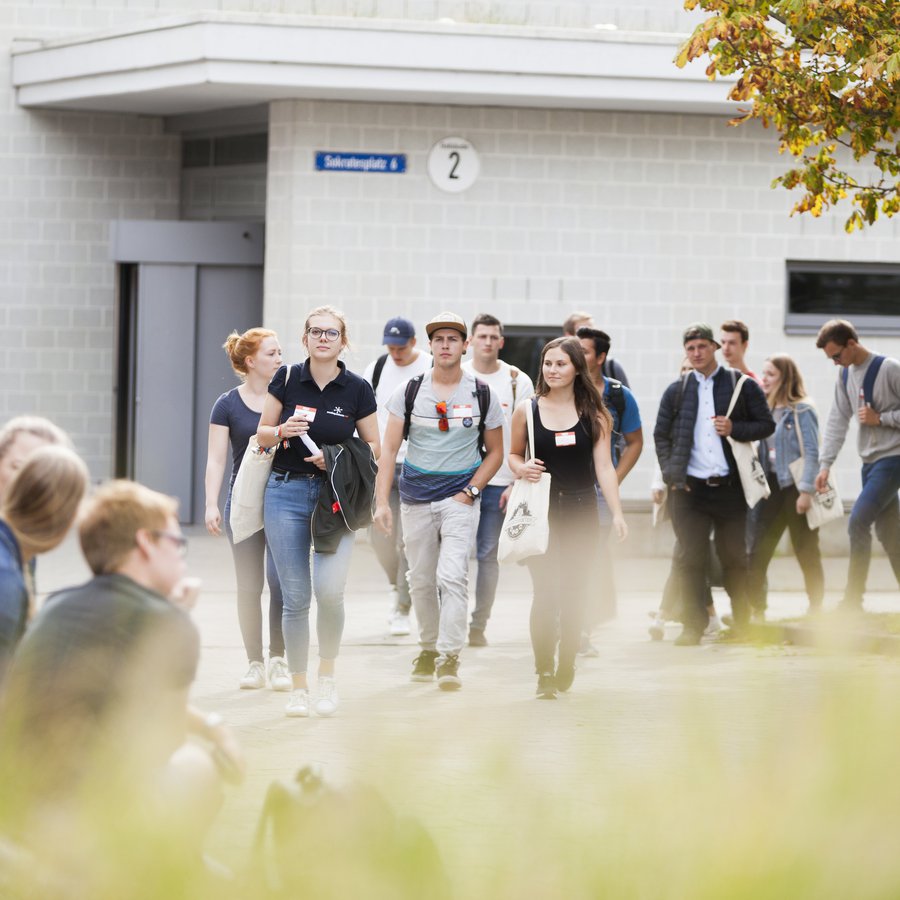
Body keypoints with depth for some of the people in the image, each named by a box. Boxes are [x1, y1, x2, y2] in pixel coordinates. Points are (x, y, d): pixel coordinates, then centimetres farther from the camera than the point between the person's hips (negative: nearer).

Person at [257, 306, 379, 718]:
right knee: (296, 596, 1)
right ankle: (299, 687, 13)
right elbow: (262, 434, 9)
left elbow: (374, 448, 6)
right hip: (286, 492, 1)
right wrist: (282, 431, -13)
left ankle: (327, 674, 4)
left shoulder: (357, 390, -1)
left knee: (329, 589, -18)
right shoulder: (286, 379, 1)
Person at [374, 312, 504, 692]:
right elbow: (388, 449, 1)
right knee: (421, 580, 10)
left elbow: (495, 451, 8)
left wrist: (470, 490, -6)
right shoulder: (409, 392, 2)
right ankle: (428, 648, 29)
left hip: (460, 498, -2)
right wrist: (382, 501, -9)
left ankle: (449, 659, -17)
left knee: (453, 577, -16)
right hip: (416, 497, 2)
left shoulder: (482, 395, 1)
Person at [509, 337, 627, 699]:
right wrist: (521, 468, -11)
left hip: (581, 511, 1)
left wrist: (617, 513, -9)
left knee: (575, 592, 5)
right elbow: (513, 454, 13)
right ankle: (544, 673, -6)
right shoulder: (527, 411, 2)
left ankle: (566, 665, 23)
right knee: (546, 591, -10)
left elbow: (604, 466, -1)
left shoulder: (594, 415, 2)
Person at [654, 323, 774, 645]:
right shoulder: (676, 391, 10)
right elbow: (661, 435, 13)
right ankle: (694, 626, 3)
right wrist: (671, 474, 0)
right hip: (689, 487, 1)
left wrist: (735, 429, -11)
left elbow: (767, 424, 6)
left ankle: (742, 622, 18)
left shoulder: (742, 386, 4)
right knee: (690, 558, -2)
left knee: (734, 557, 6)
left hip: (729, 486, -1)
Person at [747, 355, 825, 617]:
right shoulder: (767, 411, 12)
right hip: (773, 487, 6)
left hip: (795, 488, -6)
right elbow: (762, 452, 14)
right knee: (757, 553, -2)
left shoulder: (801, 411, -8)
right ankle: (755, 610, -2)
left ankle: (816, 610, 12)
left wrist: (806, 491, -18)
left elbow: (812, 453, -12)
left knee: (806, 553, 2)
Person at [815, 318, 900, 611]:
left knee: (858, 523, -16)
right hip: (870, 463, 8)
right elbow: (838, 421, 9)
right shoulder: (845, 375, 10)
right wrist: (825, 464, 2)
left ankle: (852, 603, -15)